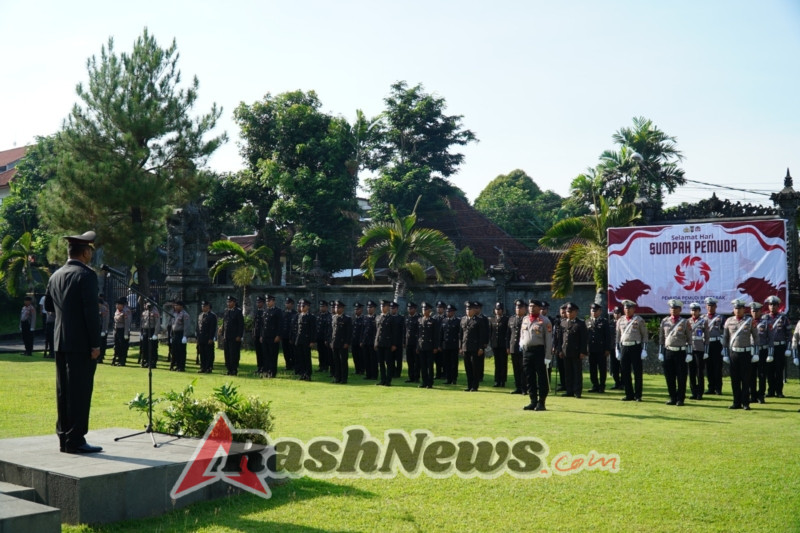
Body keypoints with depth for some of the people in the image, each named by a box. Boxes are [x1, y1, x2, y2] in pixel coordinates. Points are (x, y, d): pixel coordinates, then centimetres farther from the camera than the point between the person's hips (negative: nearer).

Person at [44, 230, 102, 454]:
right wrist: (95, 344, -15)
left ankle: (64, 437, 17)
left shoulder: (56, 276, 11)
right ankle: (75, 440, -4)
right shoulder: (86, 275, -13)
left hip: (60, 342, 8)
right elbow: (91, 311, -17)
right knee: (80, 391, -5)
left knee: (64, 391, 12)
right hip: (81, 343, -8)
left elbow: (48, 305, 20)